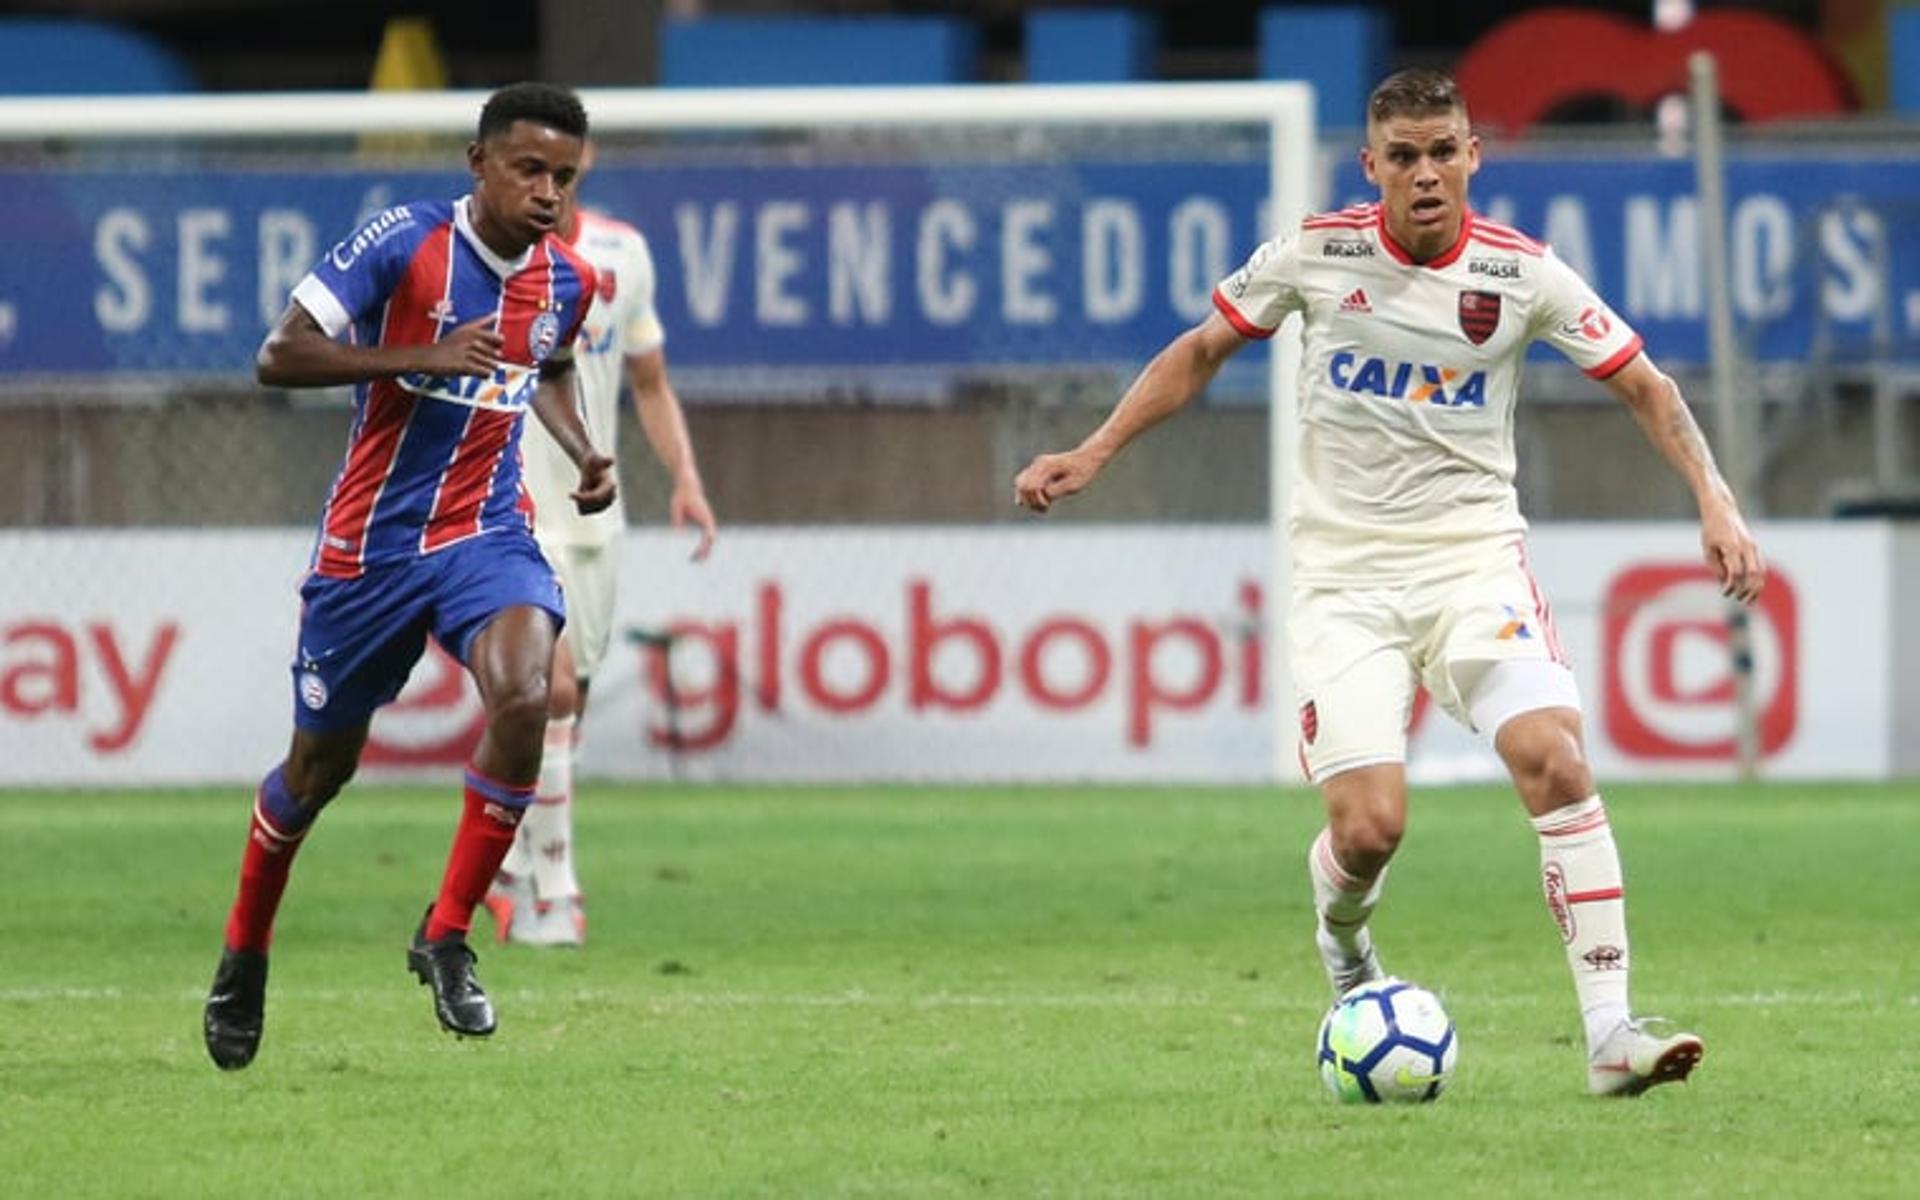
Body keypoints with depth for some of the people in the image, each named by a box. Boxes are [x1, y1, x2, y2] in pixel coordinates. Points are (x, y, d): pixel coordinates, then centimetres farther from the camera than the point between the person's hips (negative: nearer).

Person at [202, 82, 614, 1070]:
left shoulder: (568, 282, 1)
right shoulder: (402, 244, -15)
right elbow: (280, 357, -19)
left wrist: (582, 455, 6)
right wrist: (426, 357, -27)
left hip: (486, 531, 2)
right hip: (372, 539, -2)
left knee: (524, 695, -28)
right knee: (321, 764, 11)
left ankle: (447, 935, -12)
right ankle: (245, 953, 38)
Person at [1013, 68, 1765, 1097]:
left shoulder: (1521, 272, -4)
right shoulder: (1316, 254, -4)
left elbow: (1644, 386, 4)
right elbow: (1201, 352, 10)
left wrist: (1713, 501, -8)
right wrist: (1092, 454, 4)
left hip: (1474, 557, 0)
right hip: (1344, 575, 0)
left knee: (1556, 761, -23)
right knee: (1370, 829, -13)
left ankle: (1609, 1031, -19)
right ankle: (1342, 931, 27)